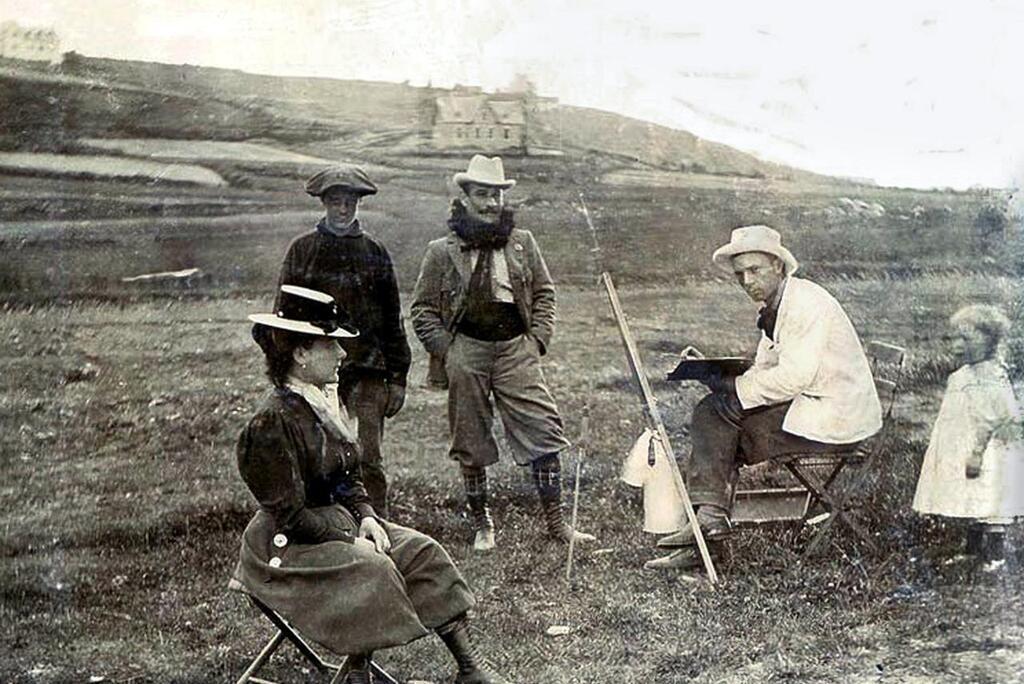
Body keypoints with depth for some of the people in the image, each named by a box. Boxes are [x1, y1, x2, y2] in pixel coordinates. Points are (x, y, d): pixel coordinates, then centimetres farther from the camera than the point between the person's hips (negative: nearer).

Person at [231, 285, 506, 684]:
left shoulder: (325, 405, 6)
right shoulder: (272, 423, -22)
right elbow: (292, 516, -22)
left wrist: (366, 517, -5)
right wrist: (352, 541, -19)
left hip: (336, 522, 9)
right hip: (286, 546, -9)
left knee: (421, 551, -5)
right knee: (372, 567, -29)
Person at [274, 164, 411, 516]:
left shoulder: (374, 252, 10)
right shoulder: (302, 250, 5)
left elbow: (392, 320, 12)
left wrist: (397, 377, 8)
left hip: (367, 371, 0)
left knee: (368, 461, -5)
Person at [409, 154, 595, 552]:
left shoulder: (522, 243, 9)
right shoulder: (442, 252, 3)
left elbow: (544, 292, 14)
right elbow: (422, 309, 5)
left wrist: (537, 339, 2)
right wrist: (446, 351, -4)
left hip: (516, 347, 1)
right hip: (465, 349, -1)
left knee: (543, 431, -6)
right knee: (471, 440, 7)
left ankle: (555, 522, 3)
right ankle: (481, 524, 21)